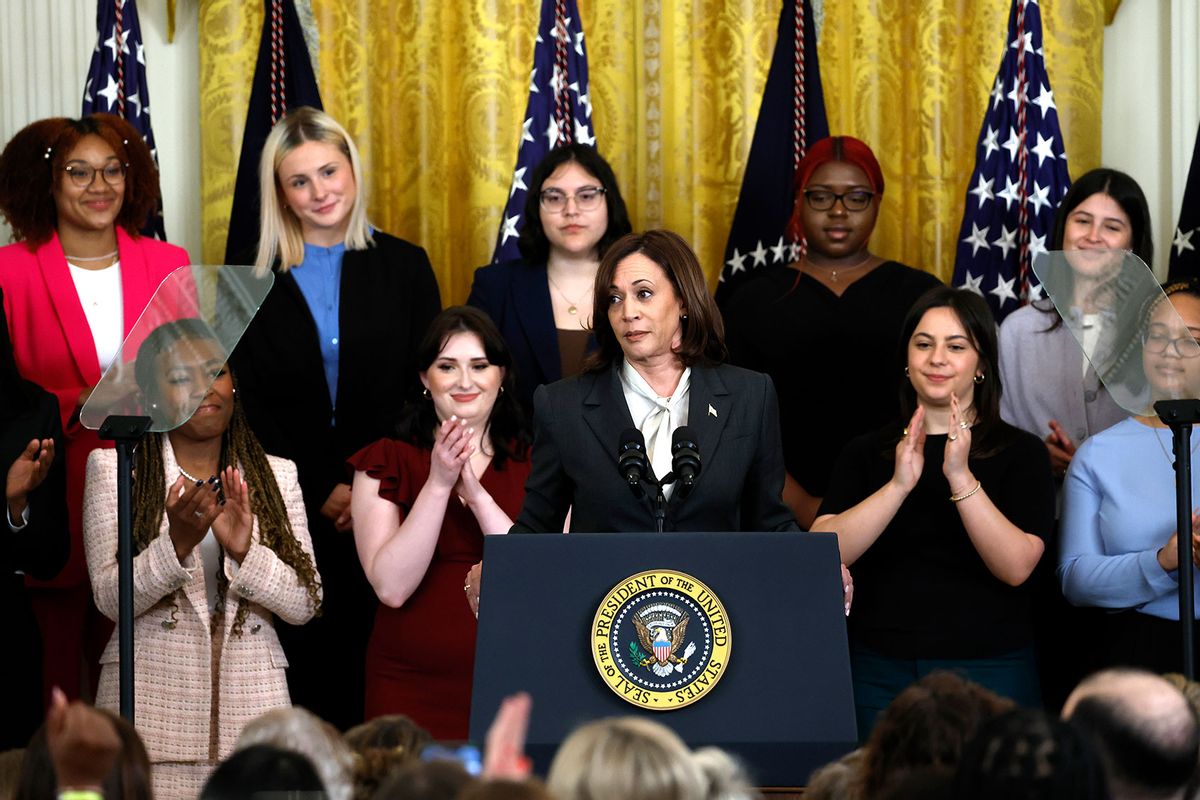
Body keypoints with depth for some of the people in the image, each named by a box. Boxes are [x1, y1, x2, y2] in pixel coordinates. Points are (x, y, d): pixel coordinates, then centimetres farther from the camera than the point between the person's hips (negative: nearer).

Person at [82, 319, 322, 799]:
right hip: (150, 701, -2)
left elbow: (305, 604, 3)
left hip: (251, 703, 2)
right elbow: (111, 598, -5)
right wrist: (177, 543, -21)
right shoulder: (112, 468, 3)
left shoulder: (276, 475, 10)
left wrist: (244, 552, -14)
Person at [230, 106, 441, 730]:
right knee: (308, 656, -1)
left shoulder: (404, 267, 7)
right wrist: (321, 492, -7)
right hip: (293, 508, 0)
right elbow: (248, 403, 1)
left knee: (375, 658, -2)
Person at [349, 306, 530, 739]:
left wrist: (477, 495, -16)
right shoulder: (385, 463, 3)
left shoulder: (535, 465, 6)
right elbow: (391, 587, -9)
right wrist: (438, 485, -15)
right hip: (411, 688, -1)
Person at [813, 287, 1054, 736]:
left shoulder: (1020, 454, 2)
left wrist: (961, 477, -22)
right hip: (880, 671, 2)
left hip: (987, 670, -2)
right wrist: (899, 484, -18)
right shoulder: (866, 453, 9)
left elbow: (1016, 567, -12)